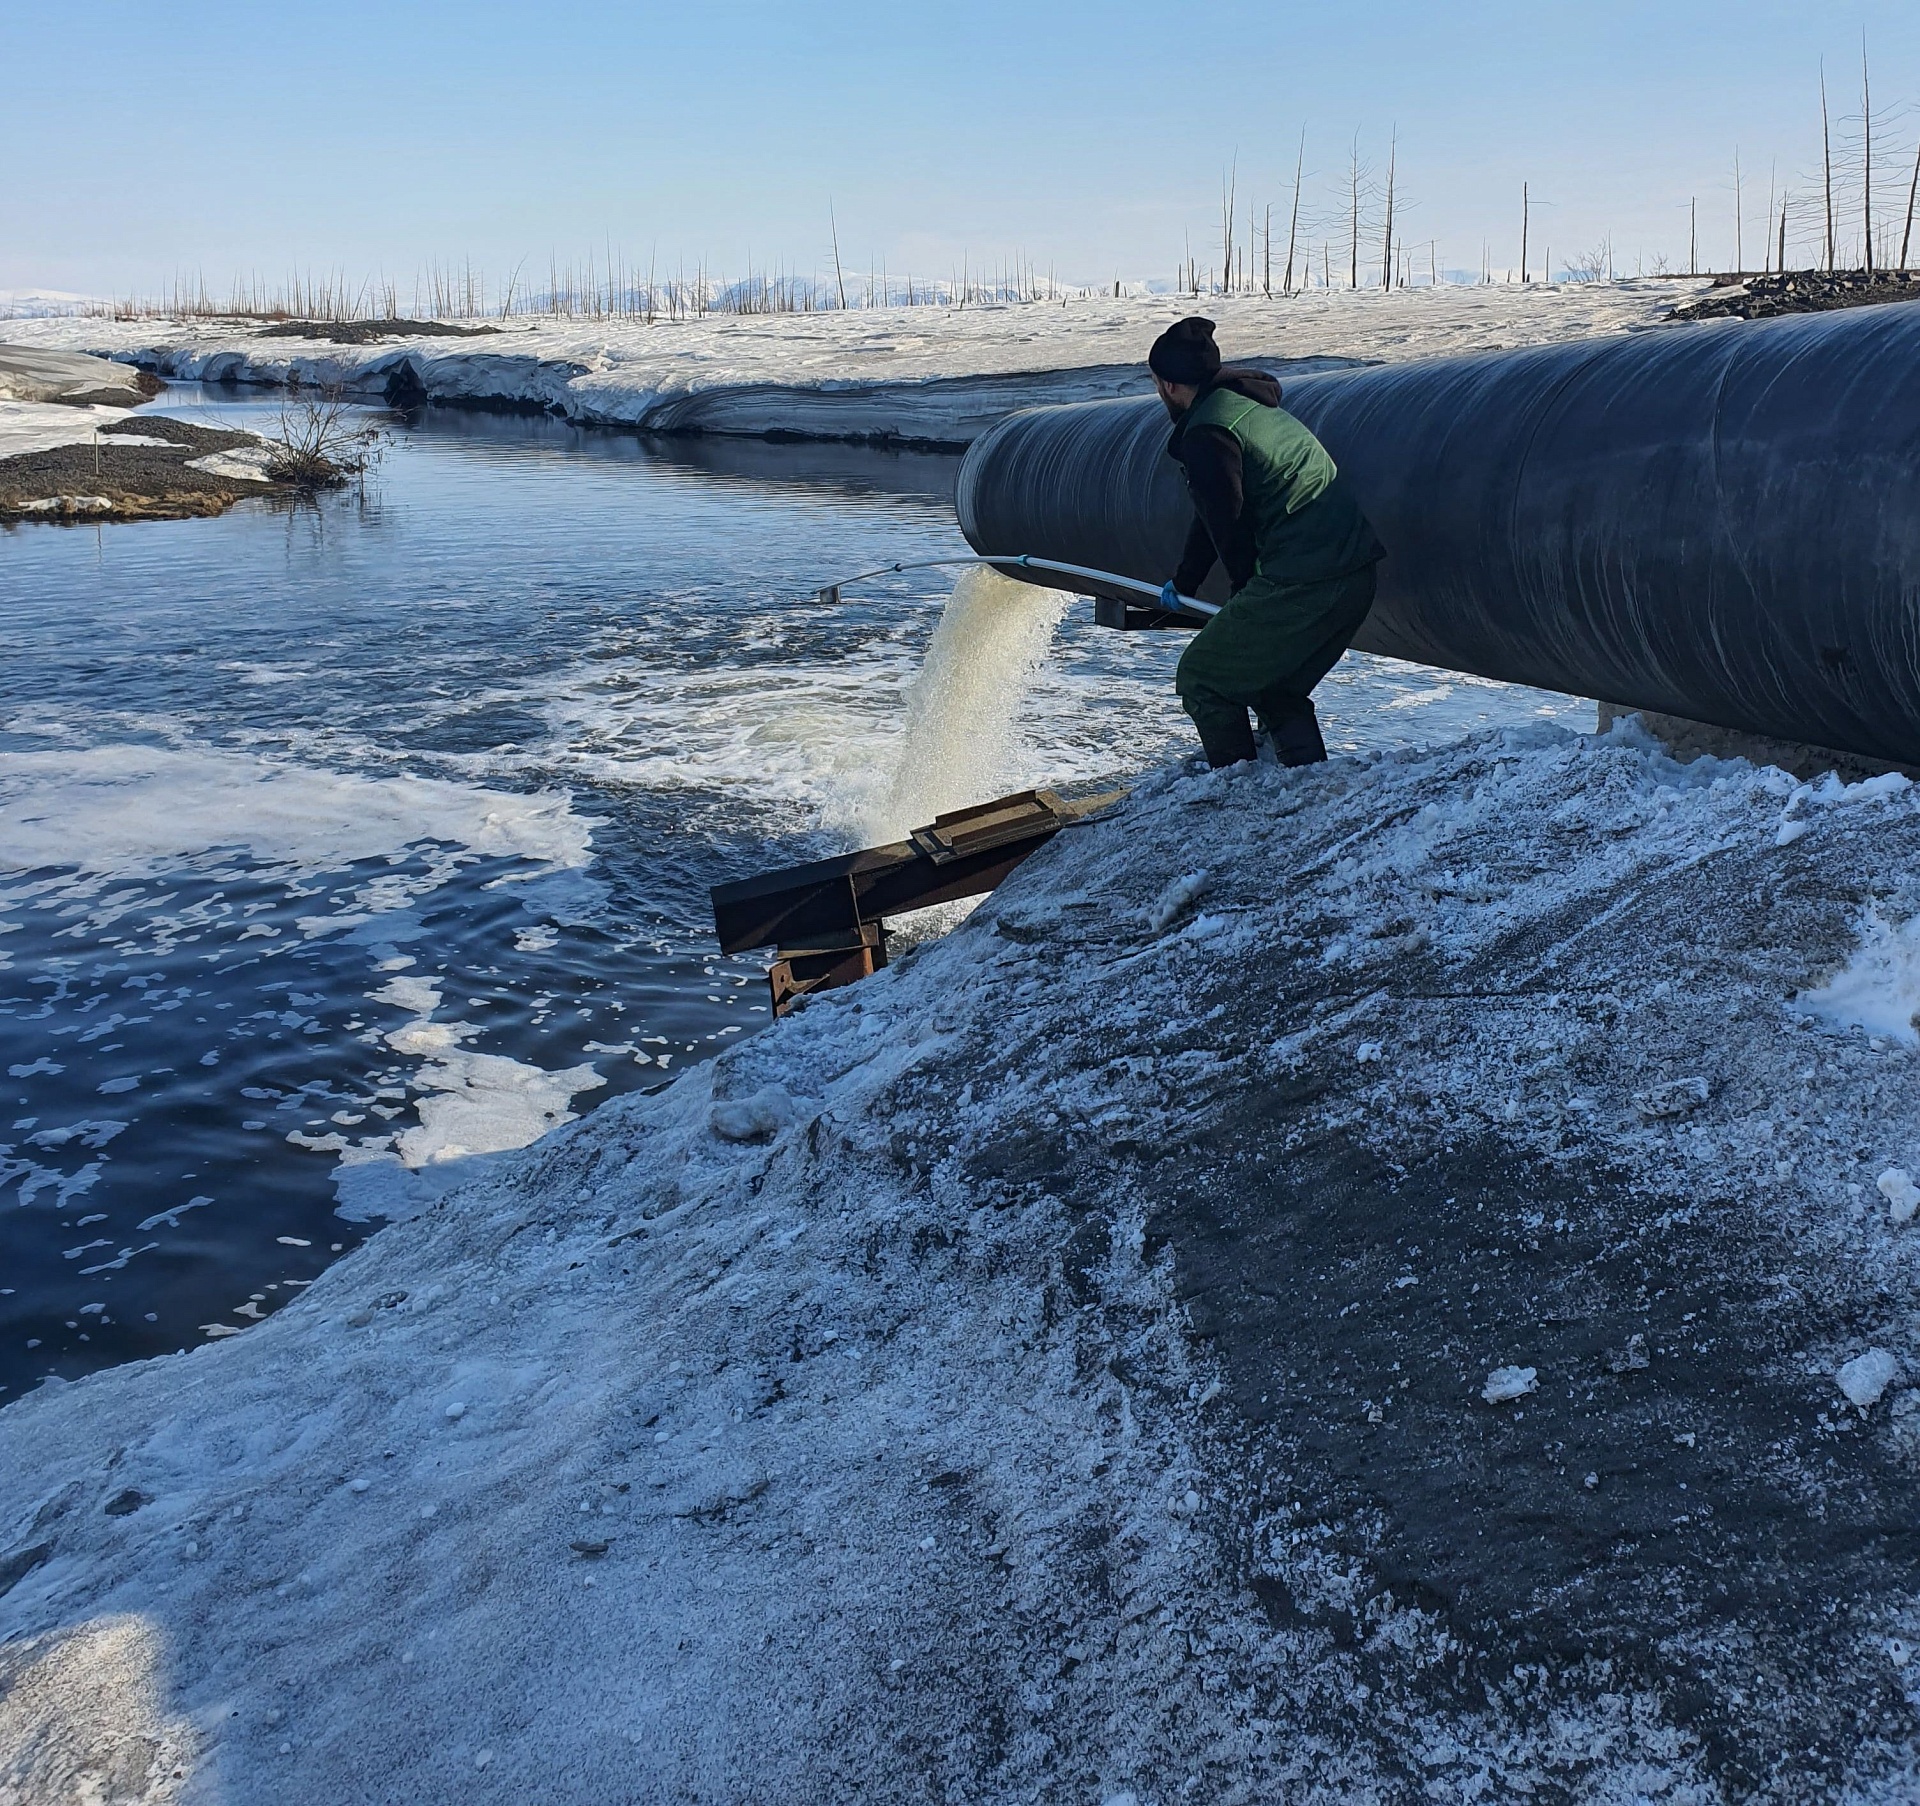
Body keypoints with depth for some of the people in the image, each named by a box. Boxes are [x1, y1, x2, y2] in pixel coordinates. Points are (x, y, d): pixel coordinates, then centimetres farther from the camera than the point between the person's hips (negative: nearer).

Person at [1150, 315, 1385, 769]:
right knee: (1276, 689, 24)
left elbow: (1228, 523, -6)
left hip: (1301, 585, -9)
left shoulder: (1206, 434, -9)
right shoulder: (1253, 405, 21)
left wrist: (1242, 591, 12)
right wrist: (1184, 583, 38)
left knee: (1201, 680, 6)